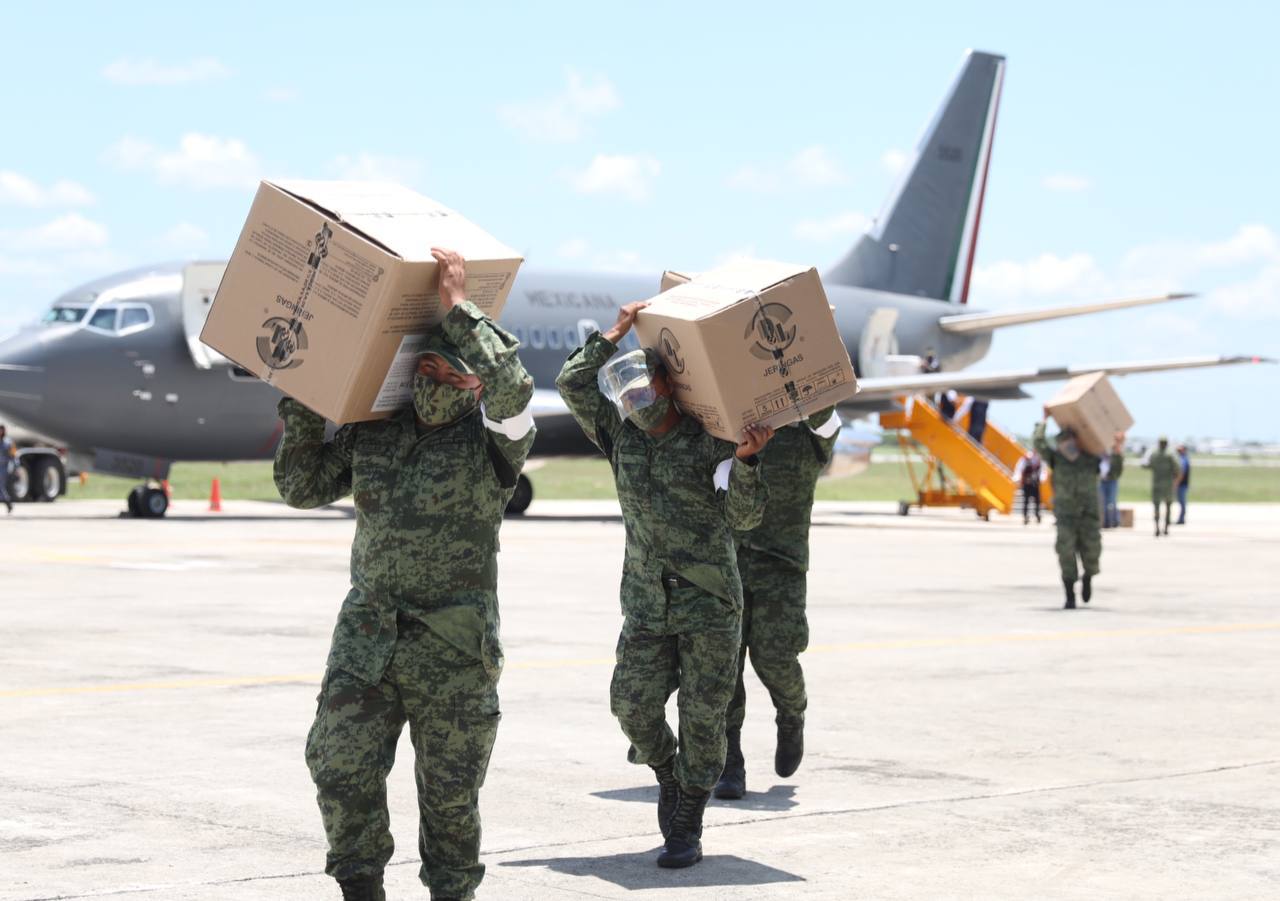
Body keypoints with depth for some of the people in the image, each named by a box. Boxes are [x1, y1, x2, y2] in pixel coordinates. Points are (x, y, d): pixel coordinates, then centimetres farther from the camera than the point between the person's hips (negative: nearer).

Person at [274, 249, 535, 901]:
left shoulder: (491, 440, -3)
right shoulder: (370, 431, 12)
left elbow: (512, 389, -25)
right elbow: (303, 488, 13)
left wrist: (459, 309, -20)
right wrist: (302, 403, 5)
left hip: (453, 647, -4)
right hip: (365, 636, 4)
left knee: (449, 791, 4)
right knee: (341, 766, -3)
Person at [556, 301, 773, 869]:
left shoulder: (710, 439, -5)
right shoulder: (620, 438, 7)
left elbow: (744, 515, -13)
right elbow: (572, 382, 0)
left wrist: (744, 461, -31)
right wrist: (616, 331, -4)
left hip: (710, 605, -4)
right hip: (646, 604, 4)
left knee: (703, 716, -2)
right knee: (635, 707, -2)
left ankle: (687, 828, 8)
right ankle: (666, 772, 29)